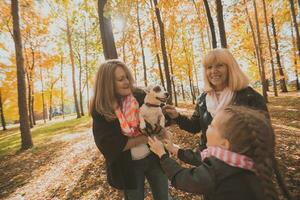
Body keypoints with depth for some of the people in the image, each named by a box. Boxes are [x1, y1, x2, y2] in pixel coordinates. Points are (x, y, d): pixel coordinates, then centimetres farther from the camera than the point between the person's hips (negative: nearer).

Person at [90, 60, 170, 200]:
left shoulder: (140, 96, -9)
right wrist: (145, 137, -18)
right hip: (127, 166, -2)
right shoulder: (101, 111, -14)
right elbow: (109, 145, -19)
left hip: (154, 157, 2)